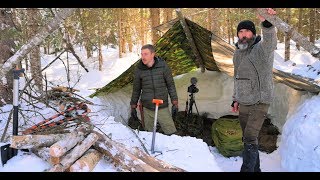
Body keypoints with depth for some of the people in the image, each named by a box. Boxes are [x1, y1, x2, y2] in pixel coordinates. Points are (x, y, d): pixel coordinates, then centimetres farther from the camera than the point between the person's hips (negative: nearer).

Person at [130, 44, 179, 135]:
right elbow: (136, 89, 8)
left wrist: (175, 103, 0)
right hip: (147, 109, 1)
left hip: (163, 108, -1)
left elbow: (171, 85, 1)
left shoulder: (163, 66, -7)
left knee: (171, 133, 3)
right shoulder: (139, 69, -3)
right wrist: (133, 107, 11)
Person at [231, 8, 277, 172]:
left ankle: (247, 169, -2)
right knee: (248, 139, 14)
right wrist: (235, 99, 16)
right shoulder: (238, 53, 10)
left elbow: (270, 40, -37)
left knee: (250, 138, -13)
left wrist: (266, 23, -56)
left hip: (260, 103, -7)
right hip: (243, 103, 7)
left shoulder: (262, 48, -12)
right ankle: (255, 168, 30)